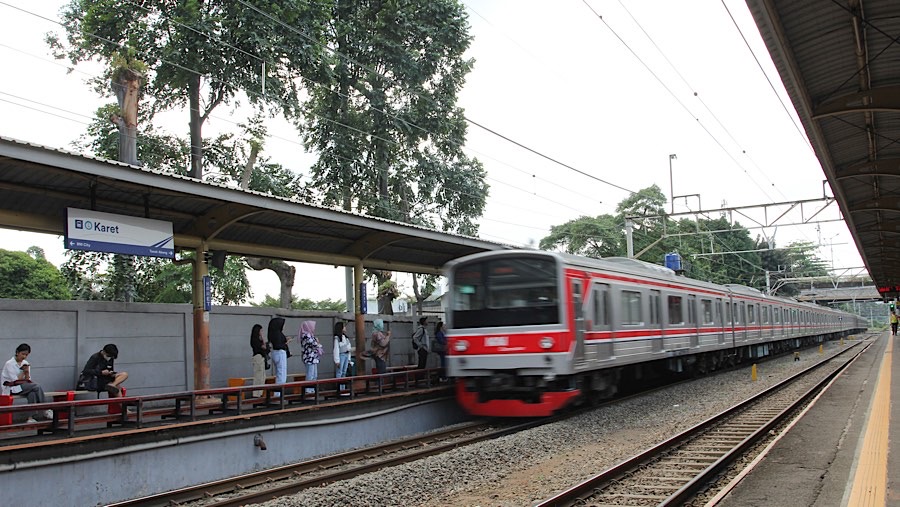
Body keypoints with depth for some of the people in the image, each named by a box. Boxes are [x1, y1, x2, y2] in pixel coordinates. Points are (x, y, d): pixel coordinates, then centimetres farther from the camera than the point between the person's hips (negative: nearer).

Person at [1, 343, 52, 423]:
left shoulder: (26, 363, 9)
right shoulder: (9, 364, -9)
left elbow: (28, 380, 5)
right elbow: (15, 381, -13)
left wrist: (27, 371, -12)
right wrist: (23, 372, -13)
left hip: (22, 386, 6)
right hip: (10, 388, -6)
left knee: (32, 393, -31)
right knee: (36, 386, -26)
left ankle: (31, 417, -33)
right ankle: (46, 410, -20)